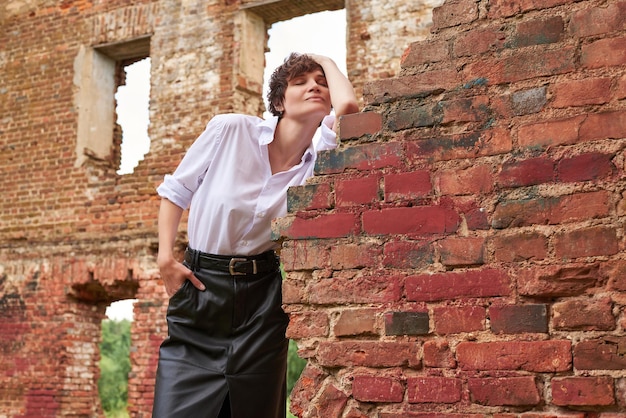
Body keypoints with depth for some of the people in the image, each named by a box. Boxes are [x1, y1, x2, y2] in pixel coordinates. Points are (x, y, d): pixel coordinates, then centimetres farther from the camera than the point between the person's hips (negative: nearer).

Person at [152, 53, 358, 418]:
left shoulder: (319, 162, -3)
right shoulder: (230, 130, -6)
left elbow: (348, 106, -23)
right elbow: (175, 191, 4)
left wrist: (326, 62, -4)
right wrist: (166, 258, -6)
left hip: (262, 298, 2)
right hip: (200, 288, -1)